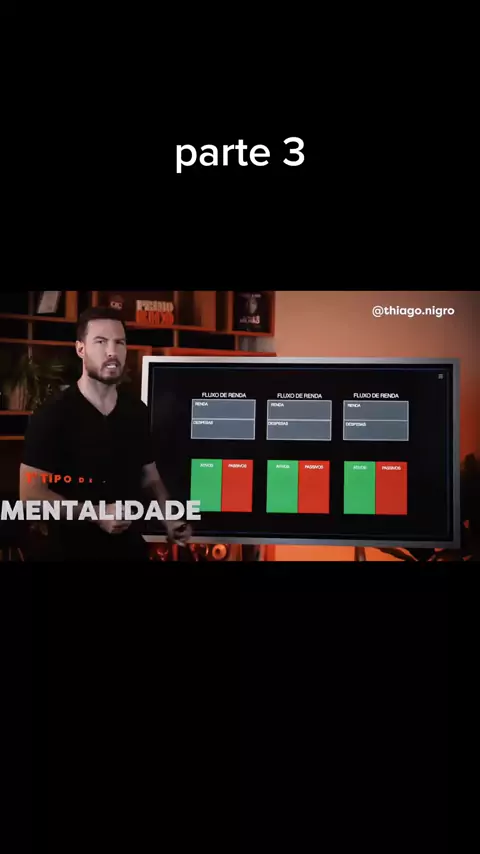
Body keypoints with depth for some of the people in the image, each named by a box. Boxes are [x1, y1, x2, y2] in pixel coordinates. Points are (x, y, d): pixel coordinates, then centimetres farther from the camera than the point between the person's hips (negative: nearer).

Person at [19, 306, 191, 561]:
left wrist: (168, 518, -5)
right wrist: (96, 515, -23)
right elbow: (31, 494, -16)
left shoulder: (137, 410, 2)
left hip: (131, 545, 5)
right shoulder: (52, 414, -14)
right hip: (75, 550, -5)